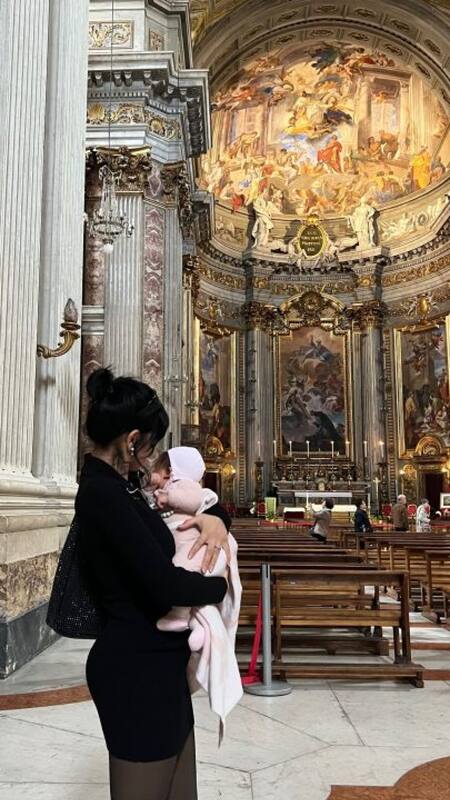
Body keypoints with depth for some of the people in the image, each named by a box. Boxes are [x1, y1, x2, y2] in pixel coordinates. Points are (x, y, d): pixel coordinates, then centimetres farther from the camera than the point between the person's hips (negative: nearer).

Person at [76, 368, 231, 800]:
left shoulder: (114, 487, 8)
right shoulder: (103, 494, -23)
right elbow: (165, 584, -29)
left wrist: (215, 517, -4)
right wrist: (221, 585, -10)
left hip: (150, 658, 9)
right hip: (136, 666, -9)